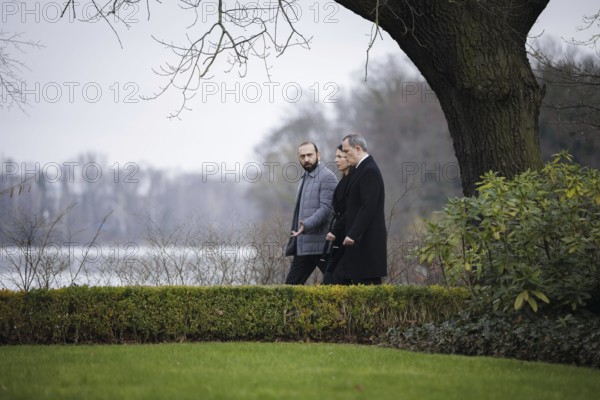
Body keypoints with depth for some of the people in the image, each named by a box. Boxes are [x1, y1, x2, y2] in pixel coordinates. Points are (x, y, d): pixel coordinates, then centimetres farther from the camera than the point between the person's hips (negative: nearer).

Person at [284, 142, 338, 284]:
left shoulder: (327, 177, -9)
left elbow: (326, 208, -19)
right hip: (303, 246, 9)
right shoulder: (305, 177, 18)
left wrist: (307, 225, -31)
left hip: (320, 245, -9)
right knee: (292, 283, 7)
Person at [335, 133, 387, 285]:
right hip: (358, 239, 10)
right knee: (342, 277, 9)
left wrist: (353, 234, -24)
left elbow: (368, 206, -23)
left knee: (367, 283, -6)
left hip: (367, 242, -10)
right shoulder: (361, 169, 16)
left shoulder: (370, 171, -15)